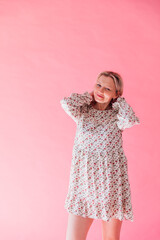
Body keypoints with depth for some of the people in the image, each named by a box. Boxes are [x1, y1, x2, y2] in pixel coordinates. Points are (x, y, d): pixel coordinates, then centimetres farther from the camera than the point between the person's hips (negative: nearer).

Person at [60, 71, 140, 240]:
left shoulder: (117, 115, 2)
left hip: (111, 181, 0)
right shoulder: (82, 112, 4)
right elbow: (66, 103, -18)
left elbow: (130, 120, -21)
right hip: (83, 180, 0)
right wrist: (90, 96, -1)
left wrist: (119, 100, -4)